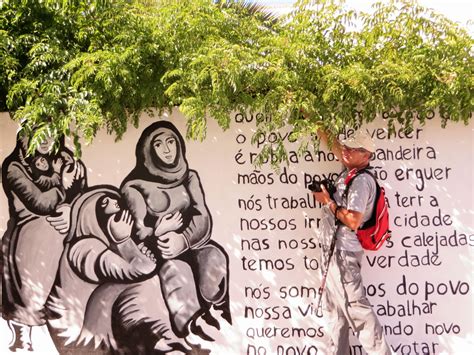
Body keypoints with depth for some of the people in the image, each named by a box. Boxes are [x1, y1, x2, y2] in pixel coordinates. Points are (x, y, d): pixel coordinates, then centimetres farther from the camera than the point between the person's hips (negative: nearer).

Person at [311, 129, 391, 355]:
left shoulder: (361, 181, -16)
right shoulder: (350, 171, 9)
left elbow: (353, 221, -25)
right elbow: (333, 145, 21)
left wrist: (328, 202, -14)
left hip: (342, 252, -10)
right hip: (333, 251, 10)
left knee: (355, 306, -6)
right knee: (334, 309, 15)